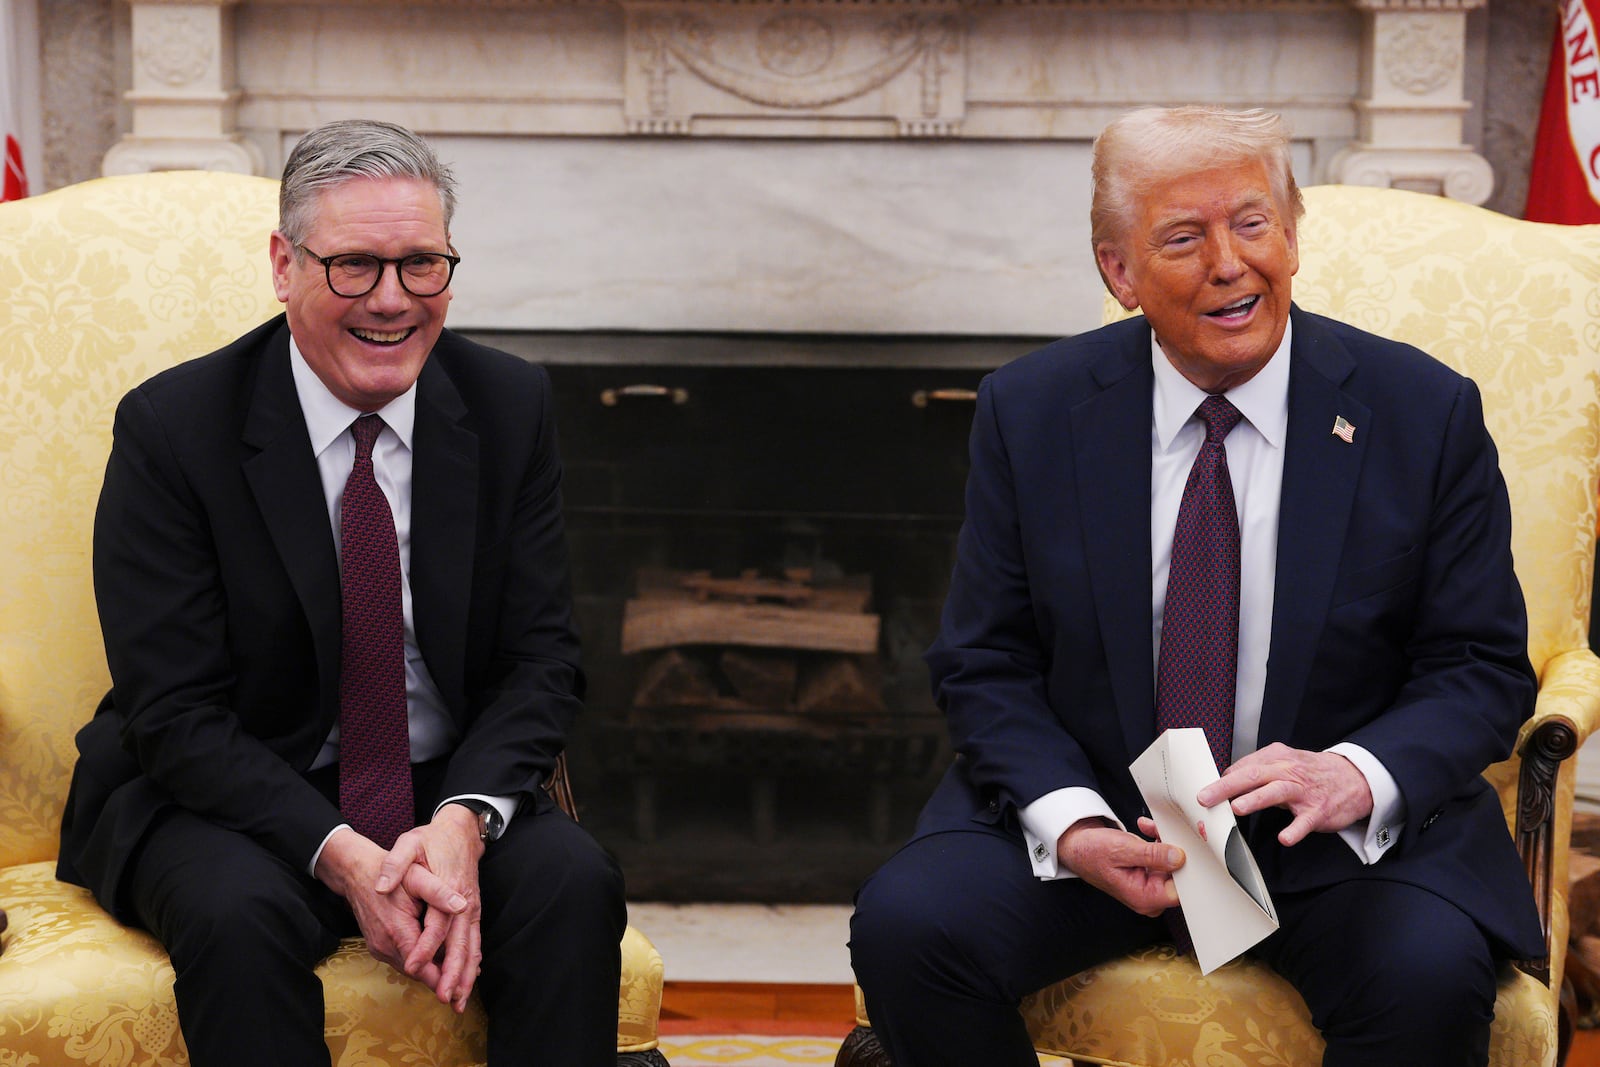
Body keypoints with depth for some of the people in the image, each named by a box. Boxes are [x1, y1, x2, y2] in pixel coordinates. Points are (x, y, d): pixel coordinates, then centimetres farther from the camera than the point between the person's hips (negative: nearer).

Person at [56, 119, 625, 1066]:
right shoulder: (172, 426, -11)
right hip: (223, 799, -2)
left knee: (575, 883, -26)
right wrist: (342, 856, -27)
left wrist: (463, 821, -21)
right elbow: (174, 712, -14)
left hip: (450, 788, 3)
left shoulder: (511, 405, -2)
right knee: (238, 915, -34)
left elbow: (541, 659, -2)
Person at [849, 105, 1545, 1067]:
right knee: (905, 925, -22)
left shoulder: (1427, 413, -4)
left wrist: (1355, 776, -23)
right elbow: (985, 665, 2)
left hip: (1342, 839, -1)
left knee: (1430, 976, -31)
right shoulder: (1029, 411, -1)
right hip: (1090, 808, 2)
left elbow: (1482, 667, -2)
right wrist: (1071, 824, -17)